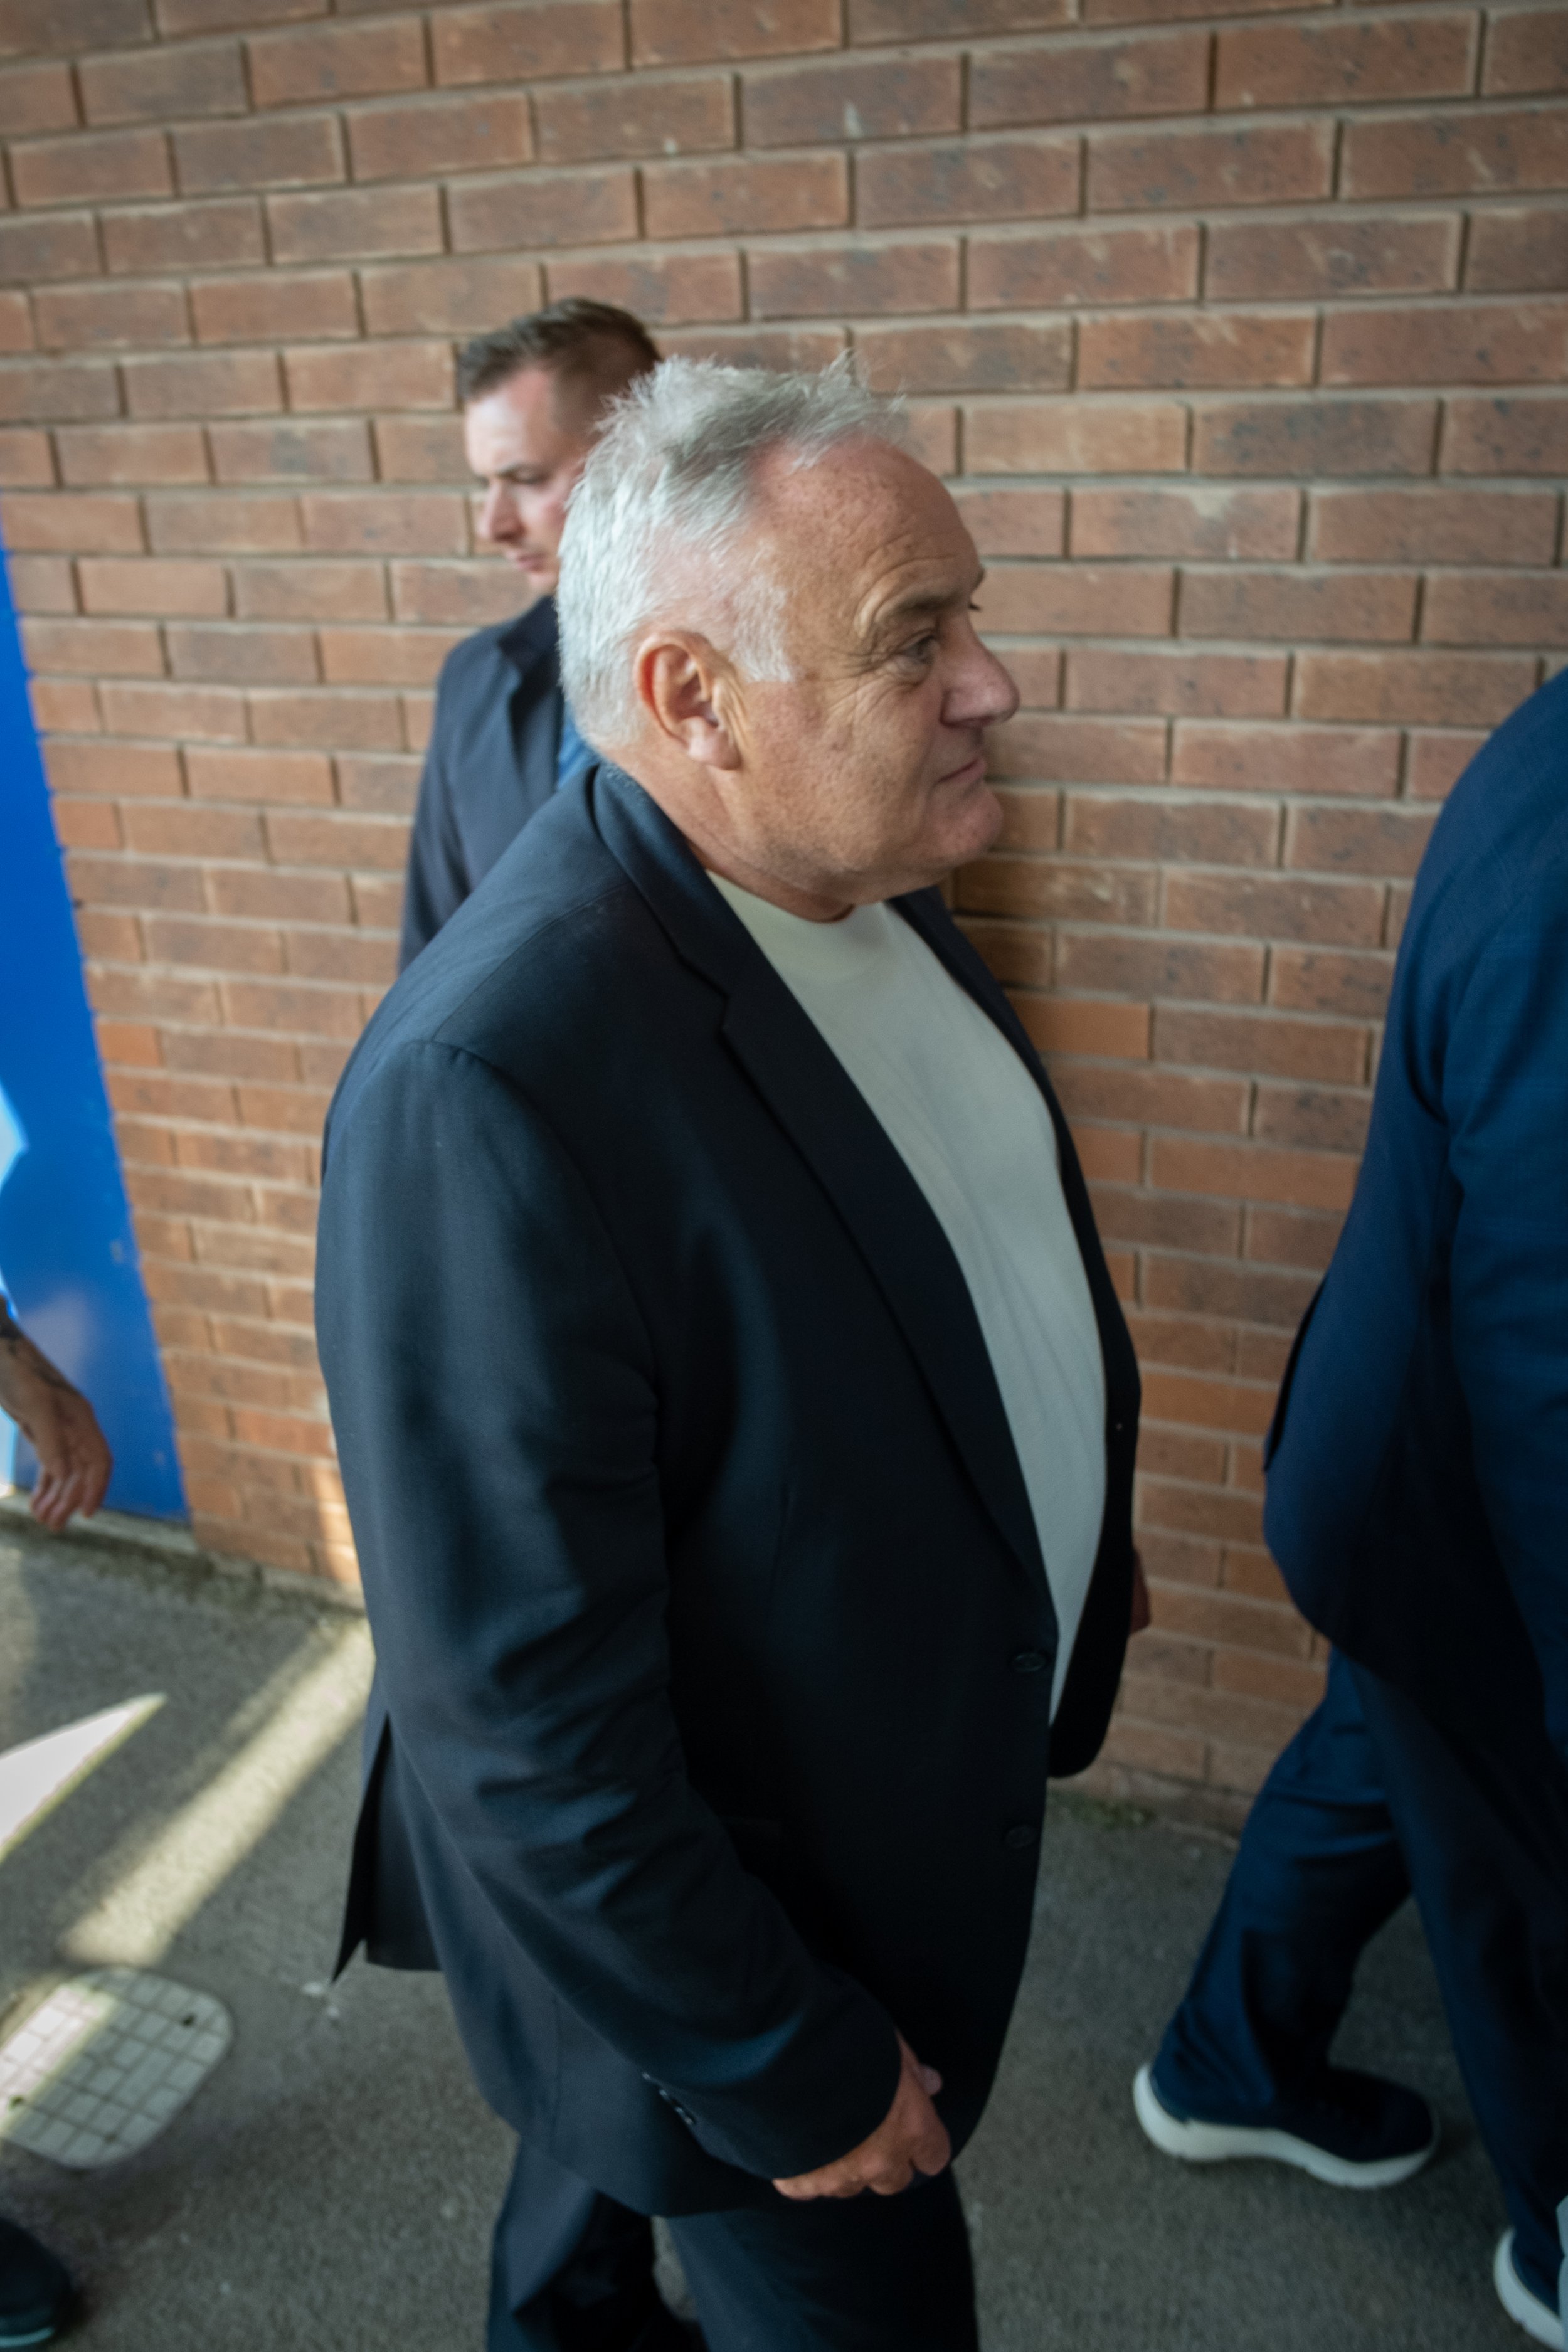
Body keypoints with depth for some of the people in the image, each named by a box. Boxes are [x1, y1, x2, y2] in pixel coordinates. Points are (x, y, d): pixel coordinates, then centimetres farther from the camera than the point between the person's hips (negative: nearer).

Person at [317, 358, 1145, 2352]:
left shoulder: (859, 889, -7)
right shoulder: (491, 1081, -35)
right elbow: (527, 1721, -30)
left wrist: (1083, 1523, 17)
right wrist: (787, 2070, -19)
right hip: (747, 1915, -8)